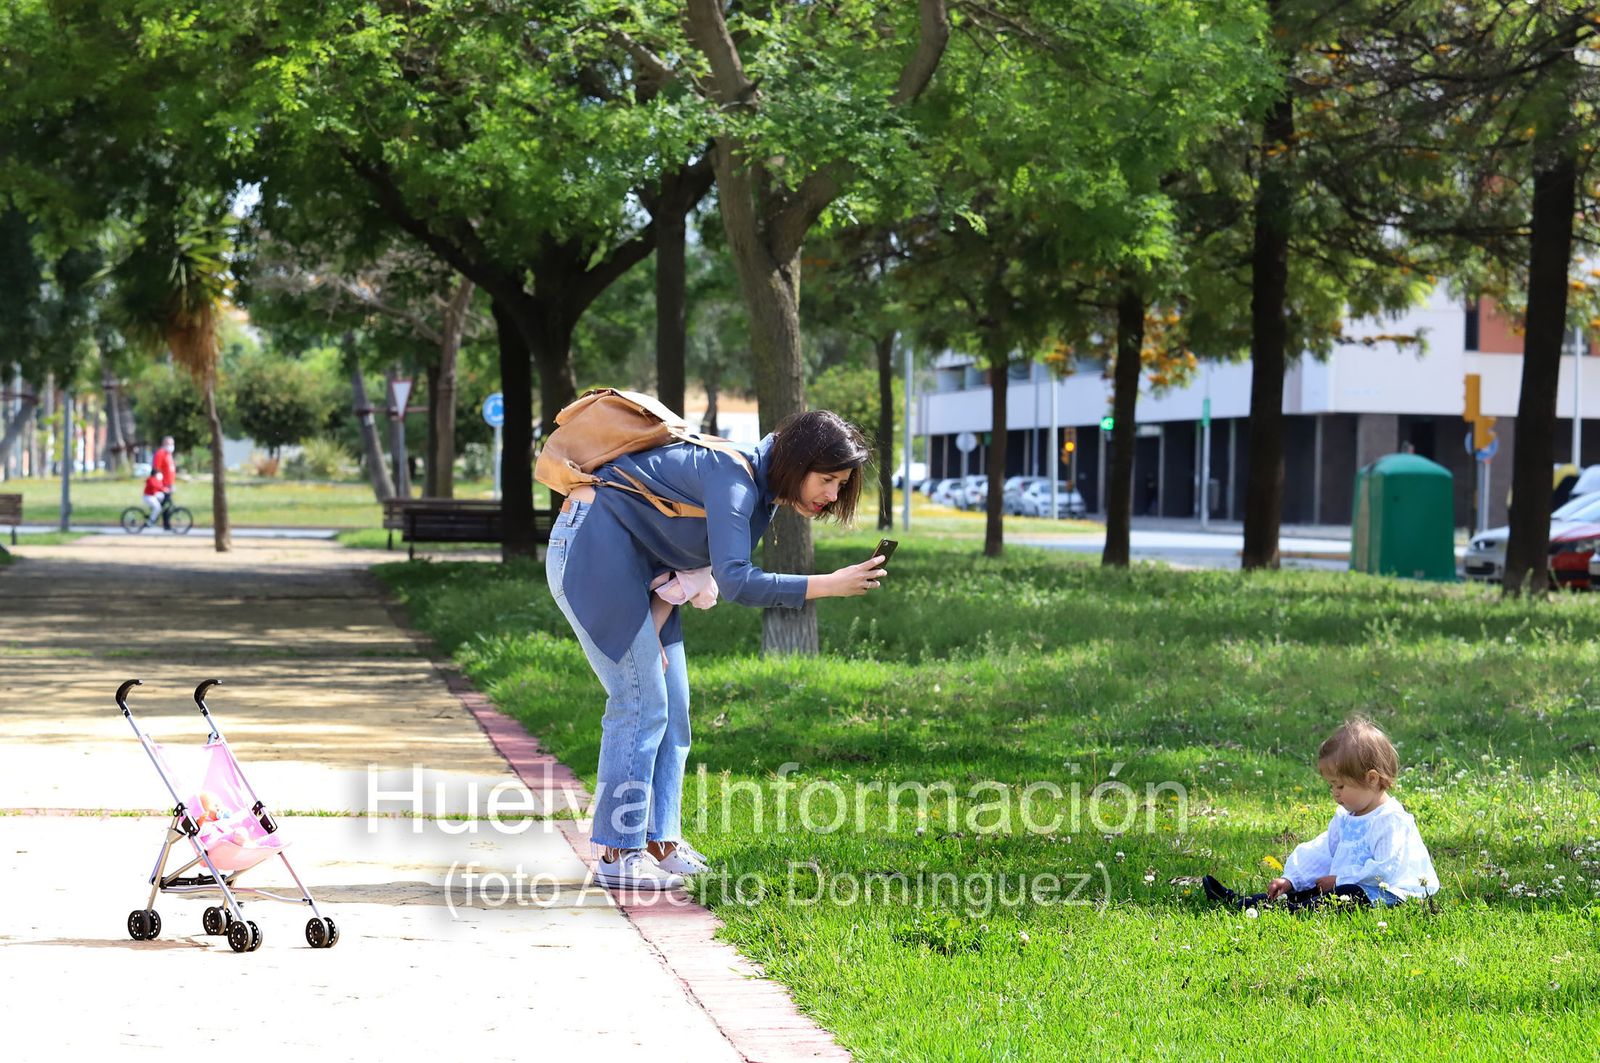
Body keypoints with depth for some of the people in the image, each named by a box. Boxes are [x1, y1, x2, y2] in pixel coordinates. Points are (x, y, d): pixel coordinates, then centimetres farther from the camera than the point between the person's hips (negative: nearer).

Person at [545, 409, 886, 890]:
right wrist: (828, 585, -35)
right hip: (595, 546, -10)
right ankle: (619, 855, -7)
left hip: (639, 563, 10)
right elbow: (734, 581, -35)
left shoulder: (763, 494, 6)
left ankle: (657, 842, 13)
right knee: (641, 701, -11)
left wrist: (653, 630, -3)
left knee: (671, 707, 7)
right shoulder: (733, 476, -24)